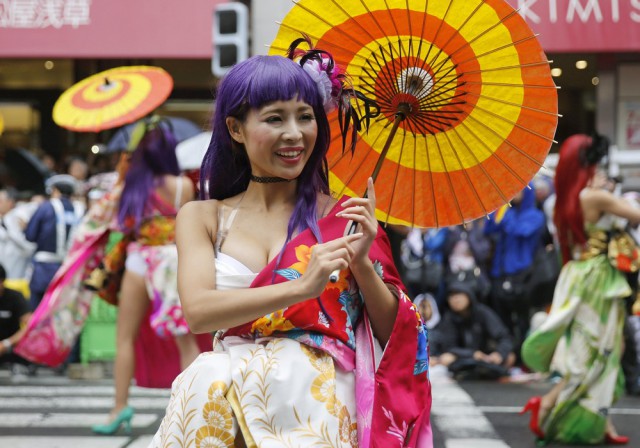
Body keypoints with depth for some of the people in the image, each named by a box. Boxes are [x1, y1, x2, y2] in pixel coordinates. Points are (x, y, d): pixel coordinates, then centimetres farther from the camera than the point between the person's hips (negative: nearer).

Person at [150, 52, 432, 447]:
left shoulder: (340, 217, 7)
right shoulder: (202, 218, 10)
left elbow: (393, 334, 7)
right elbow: (198, 311, -9)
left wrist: (363, 265, -11)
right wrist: (301, 287, -21)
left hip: (318, 399, -2)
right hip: (229, 392, 2)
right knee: (208, 383, -32)